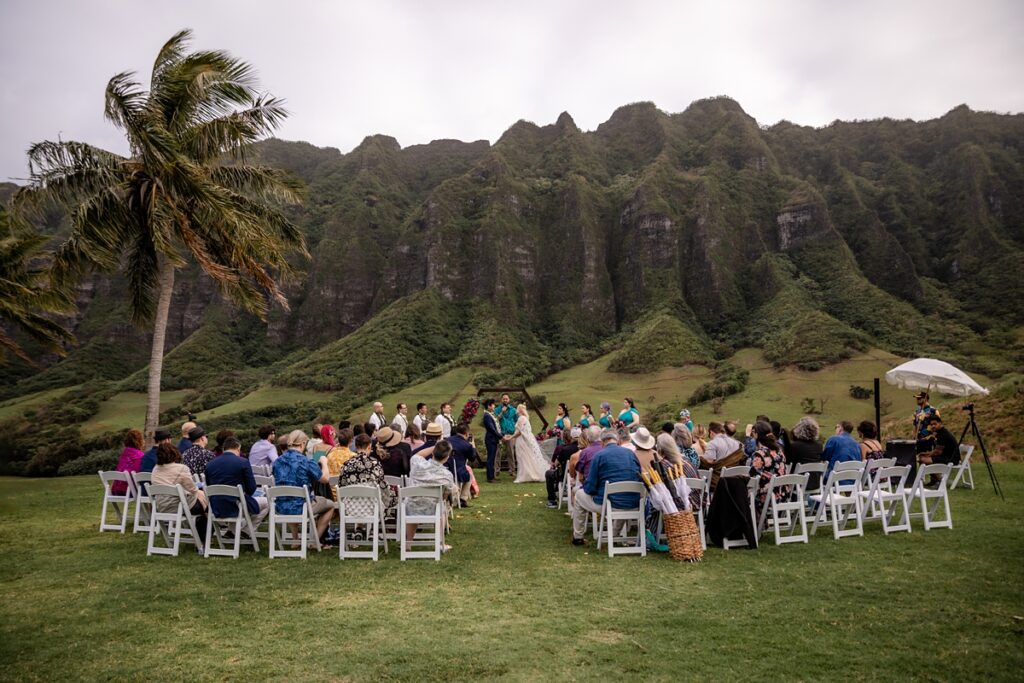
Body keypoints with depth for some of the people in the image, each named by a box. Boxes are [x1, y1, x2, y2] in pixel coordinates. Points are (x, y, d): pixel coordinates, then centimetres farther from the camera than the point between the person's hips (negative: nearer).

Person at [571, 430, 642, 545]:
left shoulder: (599, 455, -7)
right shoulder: (631, 453, 7)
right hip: (633, 504, 5)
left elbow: (589, 488, -7)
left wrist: (586, 487, 17)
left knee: (579, 494, 24)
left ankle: (577, 537, 29)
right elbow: (640, 479, 14)